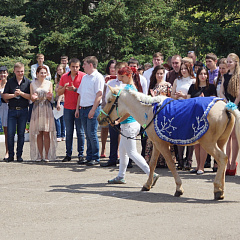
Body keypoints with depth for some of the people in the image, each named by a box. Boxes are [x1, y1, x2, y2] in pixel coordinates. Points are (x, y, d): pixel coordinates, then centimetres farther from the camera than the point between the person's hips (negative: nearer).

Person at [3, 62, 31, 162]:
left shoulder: (28, 82, 4)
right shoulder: (10, 82, 6)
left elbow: (31, 97, -2)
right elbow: (5, 95, 5)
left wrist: (21, 93, -14)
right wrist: (13, 95, -10)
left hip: (23, 111, 0)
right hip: (12, 110, 0)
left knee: (21, 134, 3)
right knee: (10, 134, -4)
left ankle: (19, 155, 11)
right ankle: (10, 155, 6)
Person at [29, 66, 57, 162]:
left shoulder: (49, 83, 7)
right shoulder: (33, 83, 6)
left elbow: (50, 99, 8)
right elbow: (32, 99, 7)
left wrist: (49, 96, -14)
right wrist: (34, 98, -15)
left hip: (47, 108, 0)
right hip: (37, 108, 0)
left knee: (46, 133, -5)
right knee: (39, 133, 0)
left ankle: (47, 155, -1)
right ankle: (40, 155, 5)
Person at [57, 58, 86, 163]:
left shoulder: (83, 76, -2)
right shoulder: (64, 77, 10)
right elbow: (59, 92, 11)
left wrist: (75, 89, -19)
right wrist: (64, 88, -9)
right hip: (68, 108, 3)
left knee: (80, 132, -2)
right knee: (68, 132, 5)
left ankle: (81, 155, 1)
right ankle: (68, 154, 9)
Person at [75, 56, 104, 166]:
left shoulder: (98, 77, -7)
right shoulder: (84, 77, 19)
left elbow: (99, 95, -14)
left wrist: (93, 110, -19)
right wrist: (77, 108, 16)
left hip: (92, 108, -8)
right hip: (83, 109, 8)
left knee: (92, 134, -9)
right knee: (87, 135, 9)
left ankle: (95, 158, -2)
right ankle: (89, 157, 14)